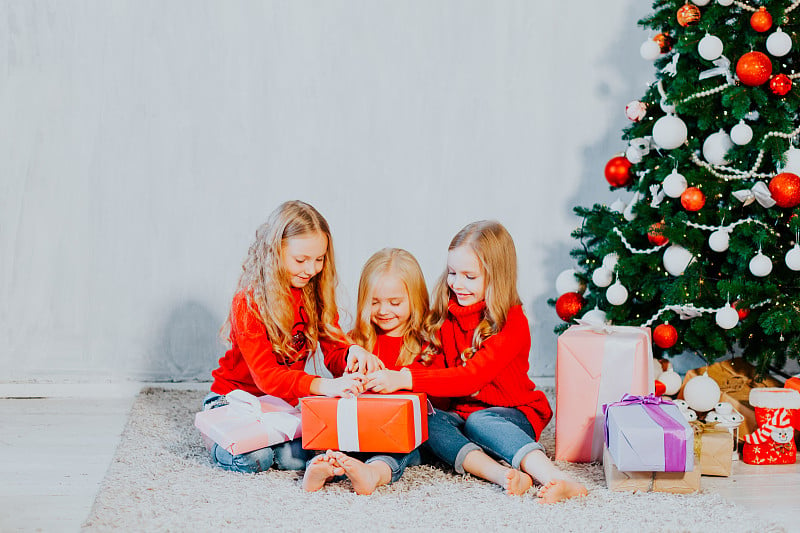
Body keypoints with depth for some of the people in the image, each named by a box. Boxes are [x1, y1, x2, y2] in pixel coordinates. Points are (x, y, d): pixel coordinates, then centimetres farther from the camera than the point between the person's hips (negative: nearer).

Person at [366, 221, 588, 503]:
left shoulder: (513, 323, -14)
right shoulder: (446, 316, 7)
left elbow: (472, 377, -26)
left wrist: (405, 379, -36)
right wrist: (388, 373, -22)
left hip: (513, 415, -5)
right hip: (461, 413, 5)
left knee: (478, 421, -37)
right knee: (423, 419, -26)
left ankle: (558, 480, -55)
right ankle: (504, 476, -47)